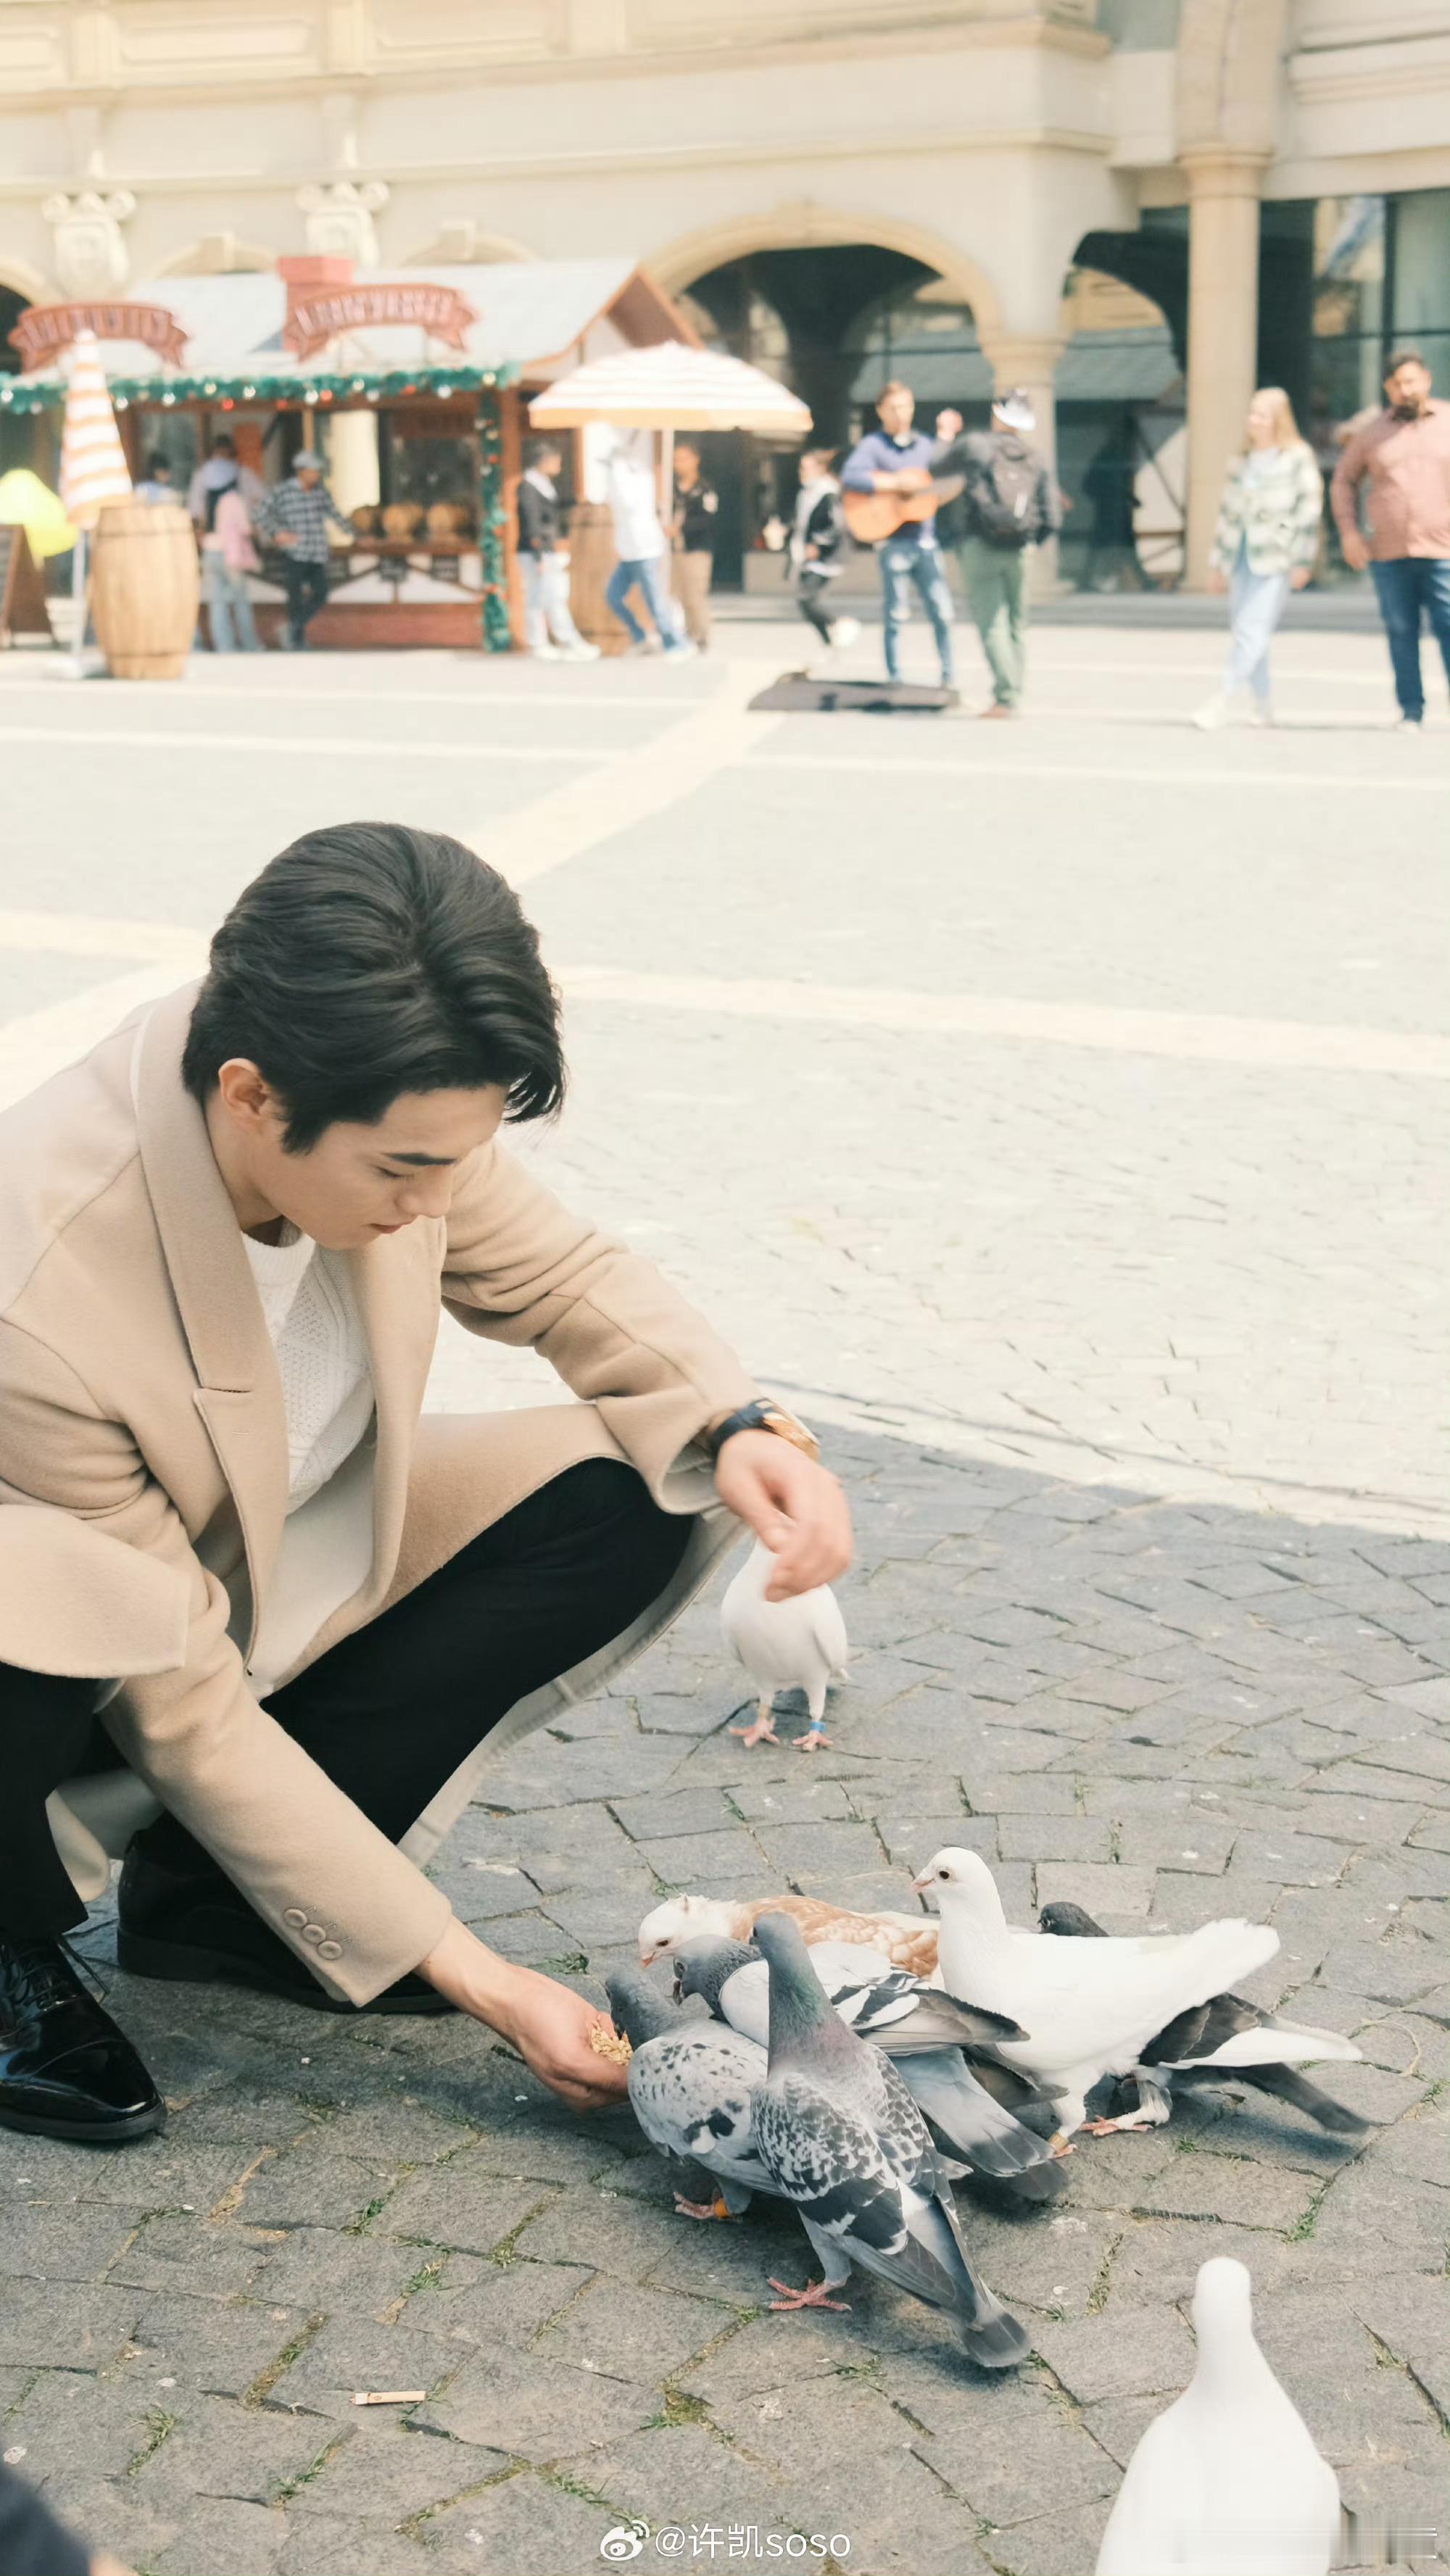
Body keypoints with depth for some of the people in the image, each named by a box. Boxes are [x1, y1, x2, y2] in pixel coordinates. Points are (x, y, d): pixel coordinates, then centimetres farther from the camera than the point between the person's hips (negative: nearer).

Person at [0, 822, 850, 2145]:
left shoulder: (376, 1109, -22)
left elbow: (561, 1275, -1)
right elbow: (187, 1713, -28)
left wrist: (740, 1426, -21)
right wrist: (471, 1976, -24)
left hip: (265, 1575, 6)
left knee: (619, 1505, -12)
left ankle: (209, 1892, -2)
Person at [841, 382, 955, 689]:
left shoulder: (925, 445, 16)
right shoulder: (873, 445, -1)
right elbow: (849, 478, -16)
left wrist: (947, 437, 10)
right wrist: (896, 483, -20)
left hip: (925, 539, 4)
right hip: (893, 540, -4)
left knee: (942, 611, -1)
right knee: (896, 614, -1)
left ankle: (949, 676, 6)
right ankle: (894, 680, 7)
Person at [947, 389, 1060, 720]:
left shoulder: (975, 444, -2)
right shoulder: (1035, 461, 8)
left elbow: (939, 466, 18)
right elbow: (1052, 520, 3)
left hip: (980, 547, -4)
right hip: (1018, 551, 4)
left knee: (991, 625, -7)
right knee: (1016, 625, 14)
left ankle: (1005, 696, -18)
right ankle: (1013, 694, 16)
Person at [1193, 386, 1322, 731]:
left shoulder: (1298, 458, -1)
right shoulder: (1242, 462, 15)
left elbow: (1309, 510, -5)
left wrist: (1302, 561, -10)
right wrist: (1217, 562, 18)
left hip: (1275, 559, -6)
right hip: (1242, 557, 6)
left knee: (1252, 630, -14)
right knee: (1243, 630, 6)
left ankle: (1223, 699, -18)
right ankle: (1262, 707, 17)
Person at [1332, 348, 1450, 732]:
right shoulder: (1373, 434, 9)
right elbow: (1345, 480, 20)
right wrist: (1349, 532, 8)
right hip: (1389, 553, 2)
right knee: (1401, 632, 4)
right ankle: (1411, 711, 11)